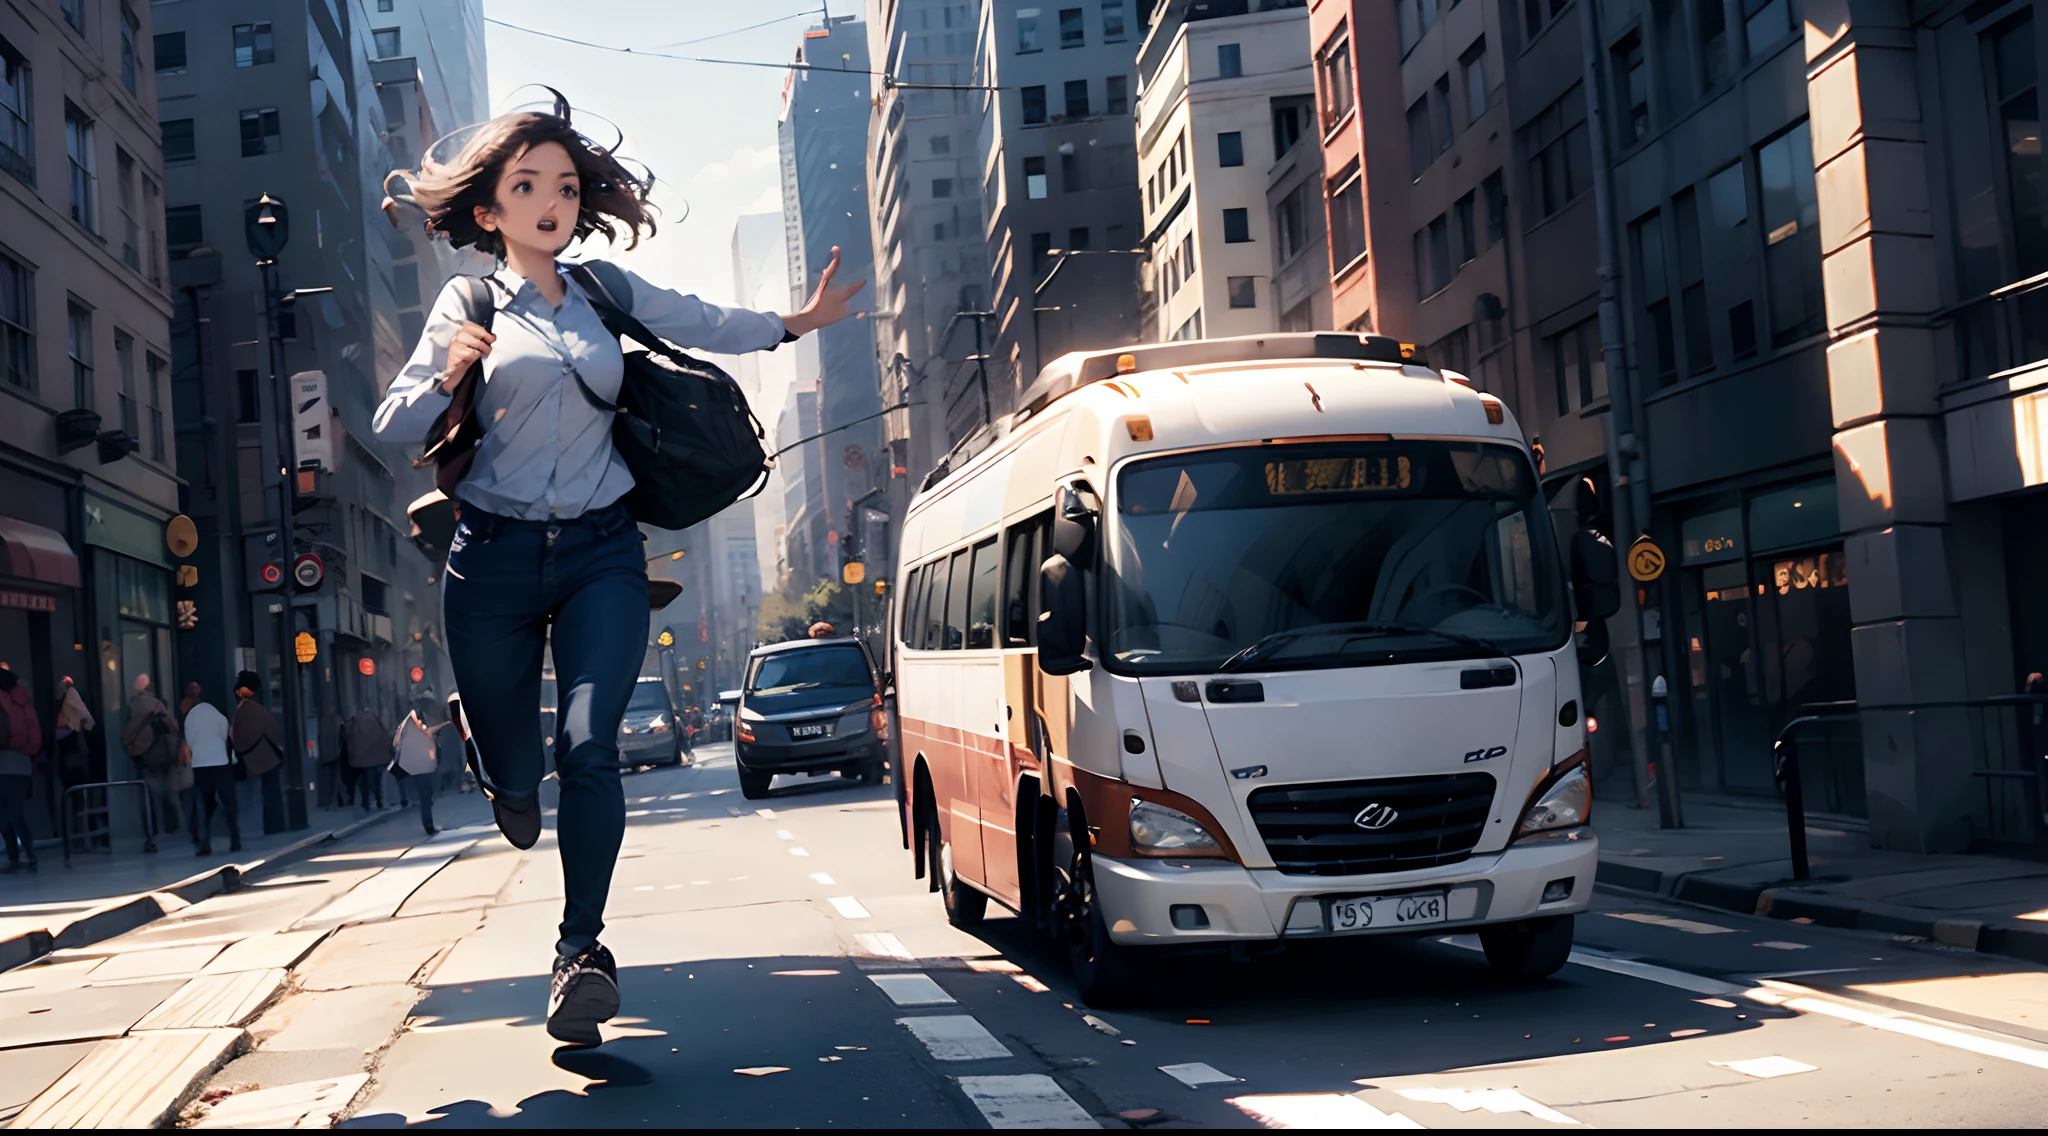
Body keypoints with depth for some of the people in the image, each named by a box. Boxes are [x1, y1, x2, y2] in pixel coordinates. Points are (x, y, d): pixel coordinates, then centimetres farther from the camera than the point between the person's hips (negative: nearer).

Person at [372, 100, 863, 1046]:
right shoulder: (466, 308, 3)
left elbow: (707, 325, 9)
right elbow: (394, 428, 1)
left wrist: (796, 322, -8)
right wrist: (447, 375, -19)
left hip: (599, 552, 1)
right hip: (494, 557, -1)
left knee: (589, 746, -16)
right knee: (514, 763, 9)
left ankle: (581, 948, -8)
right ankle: (509, 783, 48)